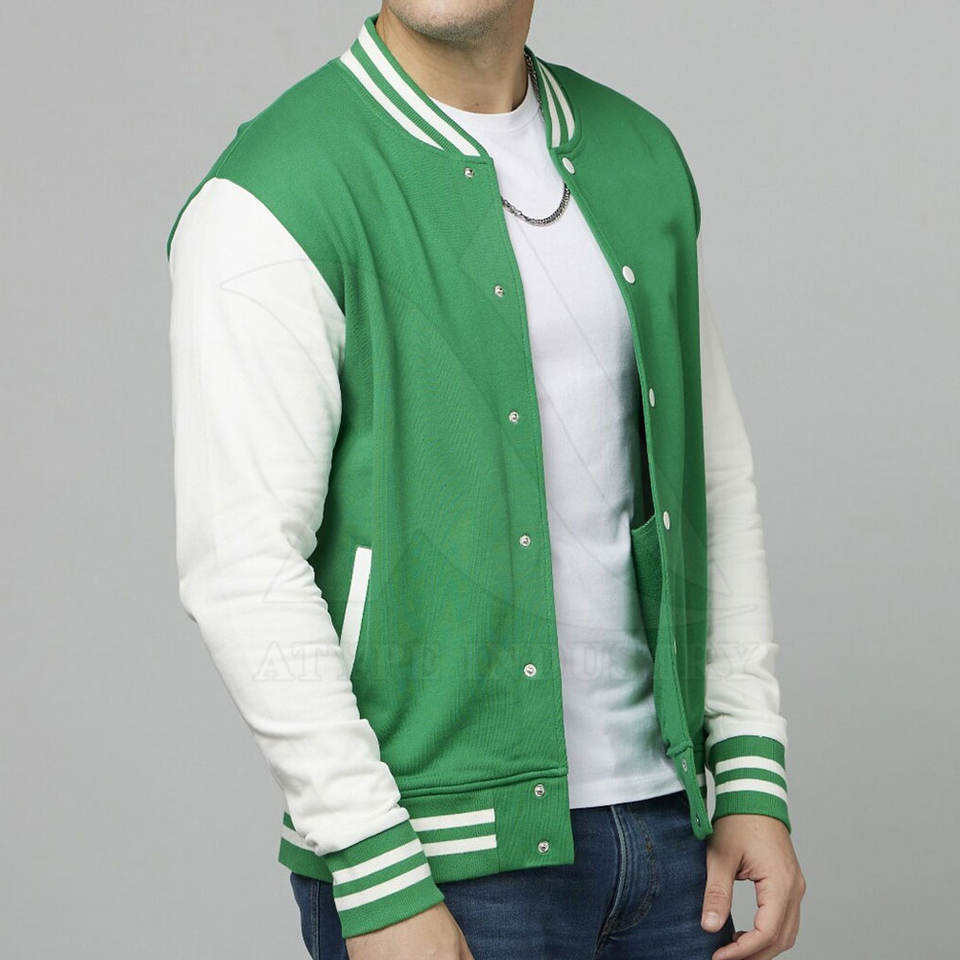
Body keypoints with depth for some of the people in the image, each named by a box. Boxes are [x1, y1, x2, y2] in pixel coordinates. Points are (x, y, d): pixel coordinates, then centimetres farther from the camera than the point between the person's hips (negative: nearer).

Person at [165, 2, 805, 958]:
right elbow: (243, 567, -17)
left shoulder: (638, 156, 8)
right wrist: (380, 883, -18)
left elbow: (711, 480, 12)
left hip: (665, 813, 6)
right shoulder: (270, 198, -12)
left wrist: (754, 777, 6)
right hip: (448, 848, -5)